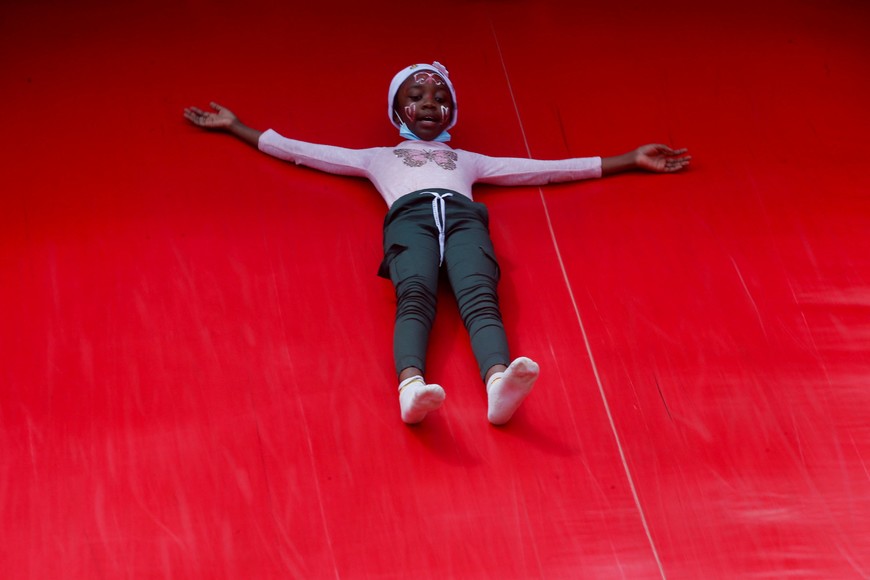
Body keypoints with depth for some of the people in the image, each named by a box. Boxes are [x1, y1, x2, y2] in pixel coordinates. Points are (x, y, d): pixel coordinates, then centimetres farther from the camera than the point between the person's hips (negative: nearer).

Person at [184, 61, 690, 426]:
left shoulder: (469, 161, 40)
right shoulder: (377, 158, 39)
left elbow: (551, 168, 37)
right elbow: (295, 149, 40)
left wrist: (630, 161, 34)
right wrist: (237, 127, 40)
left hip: (464, 217, 1)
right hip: (410, 216, -1)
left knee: (481, 300, -32)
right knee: (415, 299, -34)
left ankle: (499, 384, -61)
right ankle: (412, 386, -62)